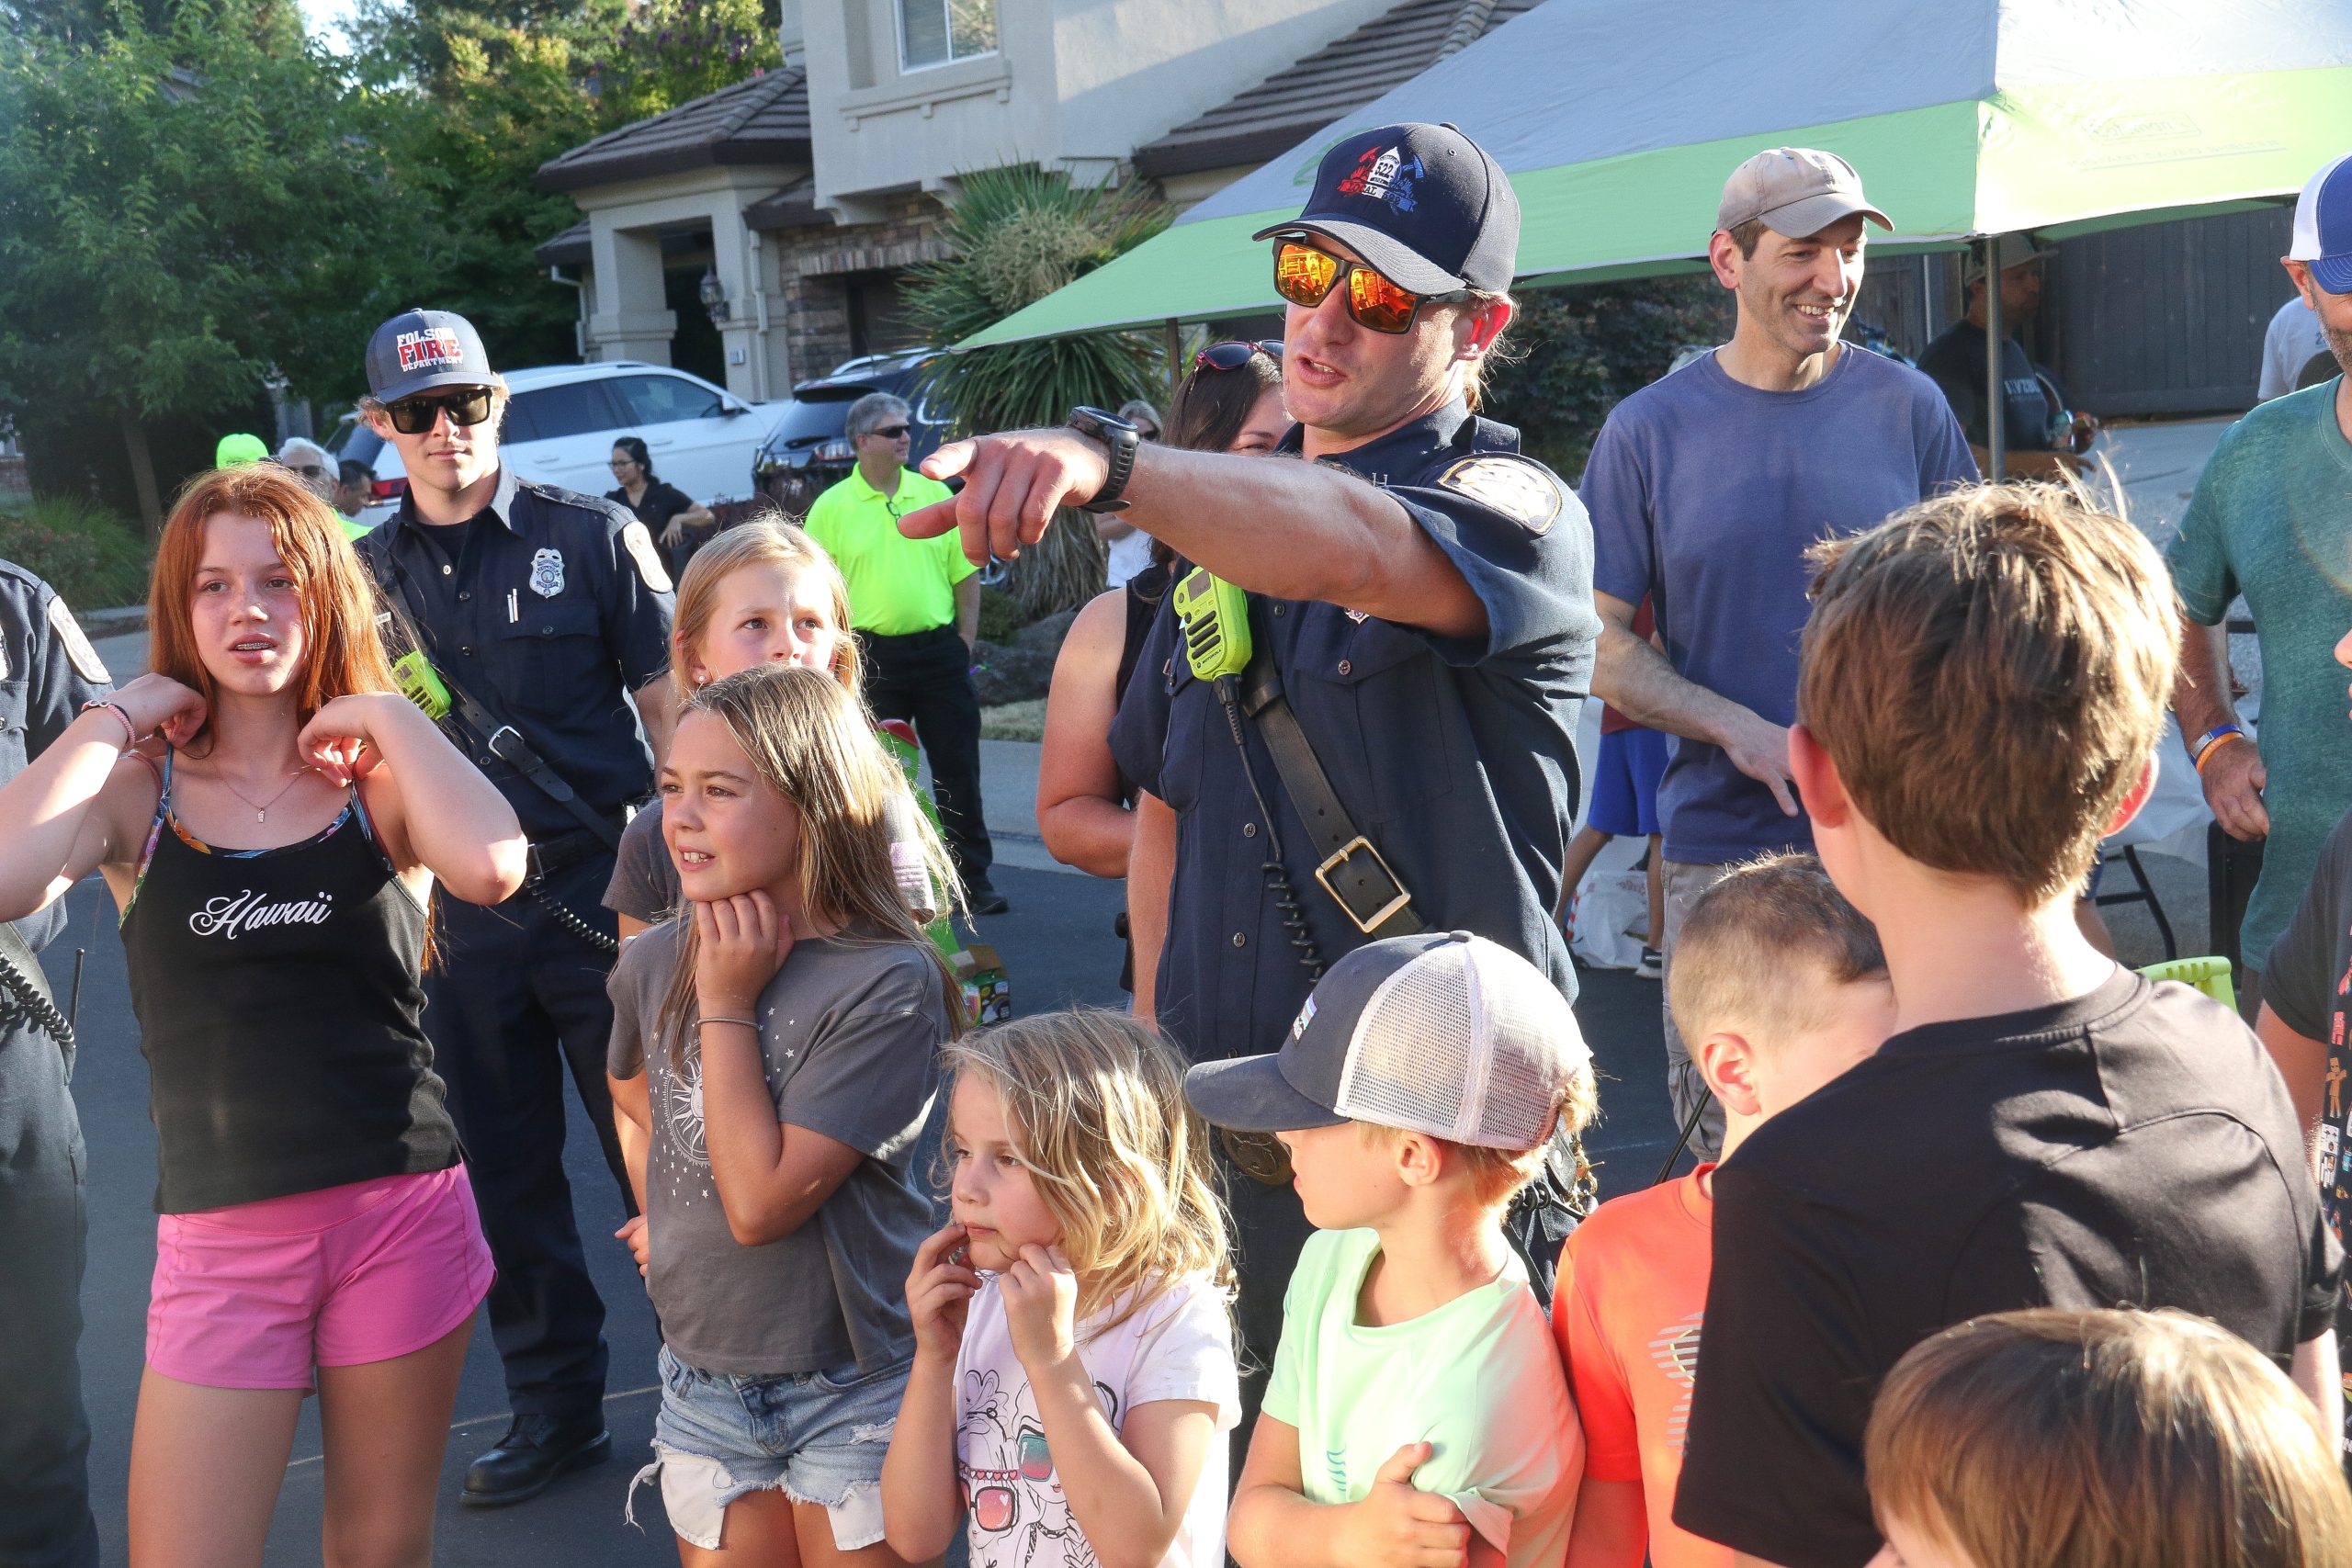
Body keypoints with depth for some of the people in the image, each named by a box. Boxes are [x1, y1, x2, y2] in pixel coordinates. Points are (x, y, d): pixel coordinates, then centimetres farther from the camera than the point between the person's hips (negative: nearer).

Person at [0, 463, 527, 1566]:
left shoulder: (378, 777, 1)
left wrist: (388, 713, -11)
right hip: (221, 1234, 0)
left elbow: (492, 867, -22)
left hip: (402, 1213, 0)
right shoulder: (138, 788, 1)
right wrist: (111, 721, -10)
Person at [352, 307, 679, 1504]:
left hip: (603, 891, -4)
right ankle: (555, 1404, 28)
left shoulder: (591, 538, -2)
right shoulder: (368, 575, 8)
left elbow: (668, 708, -2)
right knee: (506, 1175, 13)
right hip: (460, 913, 4)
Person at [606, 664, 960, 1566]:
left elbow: (762, 1202, -23)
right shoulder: (652, 962, -1)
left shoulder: (889, 983, -19)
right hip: (702, 1382, 5)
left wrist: (728, 1005, -18)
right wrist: (670, 1227, 11)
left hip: (852, 1390, -5)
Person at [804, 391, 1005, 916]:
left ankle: (973, 879, 15)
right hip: (872, 656, -2)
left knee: (959, 773, 5)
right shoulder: (831, 508, -2)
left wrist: (964, 642, 2)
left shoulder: (935, 493, 5)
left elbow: (966, 573, 8)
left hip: (939, 650, 2)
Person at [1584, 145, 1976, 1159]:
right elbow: (1596, 642, 1)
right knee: (1729, 1149, 6)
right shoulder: (1650, 429, 1)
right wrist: (1740, 731, -13)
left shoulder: (1907, 407, 4)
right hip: (1723, 846, -1)